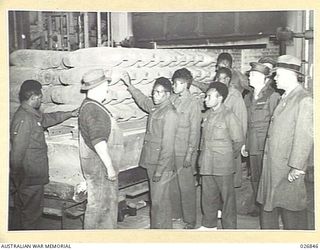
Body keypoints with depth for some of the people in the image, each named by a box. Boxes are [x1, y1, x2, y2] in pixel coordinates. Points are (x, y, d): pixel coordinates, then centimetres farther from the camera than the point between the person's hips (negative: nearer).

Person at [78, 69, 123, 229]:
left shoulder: (94, 106, 14)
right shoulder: (92, 110, -20)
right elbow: (98, 142, -26)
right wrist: (110, 166, -25)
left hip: (104, 164, 11)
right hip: (98, 165, -11)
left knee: (110, 202, 19)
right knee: (97, 204, -1)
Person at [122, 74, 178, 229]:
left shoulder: (170, 113, -19)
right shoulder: (155, 108, 7)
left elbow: (168, 146, -20)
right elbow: (142, 100, 32)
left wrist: (159, 170, -19)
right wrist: (129, 85, 29)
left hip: (162, 165, -8)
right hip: (152, 163, 8)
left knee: (159, 201, 0)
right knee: (157, 199, 18)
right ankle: (156, 227, 30)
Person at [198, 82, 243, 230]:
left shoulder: (229, 116, -13)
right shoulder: (207, 115, 7)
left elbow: (238, 140, -6)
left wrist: (230, 156, 4)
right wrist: (203, 156, 14)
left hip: (223, 165, -6)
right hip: (206, 164, 6)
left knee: (227, 197, 6)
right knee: (208, 195, 15)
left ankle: (229, 227, 18)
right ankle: (209, 224, 31)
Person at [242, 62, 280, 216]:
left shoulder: (273, 97, -9)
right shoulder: (248, 98, 12)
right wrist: (244, 143, 14)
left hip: (267, 146, -6)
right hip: (253, 146, 6)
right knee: (255, 178, 13)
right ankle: (256, 207, 26)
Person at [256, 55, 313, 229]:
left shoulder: (304, 100, -13)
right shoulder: (284, 98, 14)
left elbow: (305, 137, -18)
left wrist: (296, 167, -20)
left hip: (289, 166, -8)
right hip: (272, 163, 8)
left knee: (290, 210, 2)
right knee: (269, 205, 14)